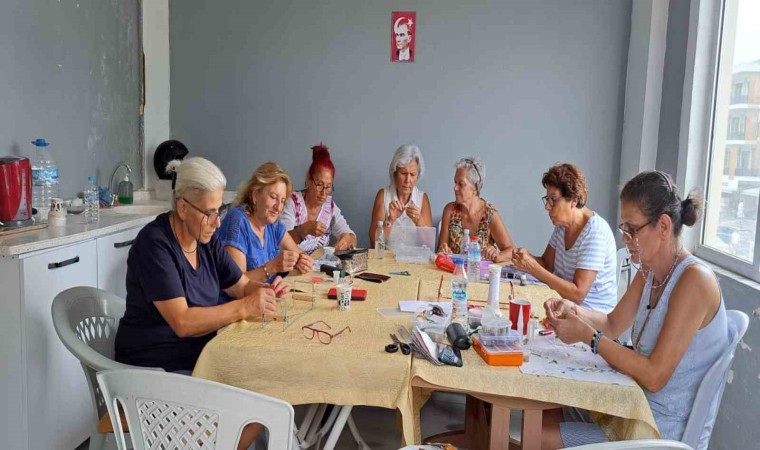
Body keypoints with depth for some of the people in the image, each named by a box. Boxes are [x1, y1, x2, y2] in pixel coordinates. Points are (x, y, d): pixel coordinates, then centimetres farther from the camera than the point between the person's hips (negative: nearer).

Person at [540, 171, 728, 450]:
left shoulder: (695, 280, -23)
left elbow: (654, 376, -25)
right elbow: (613, 324, 13)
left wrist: (588, 335, -24)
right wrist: (573, 311, -6)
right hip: (640, 406, 8)